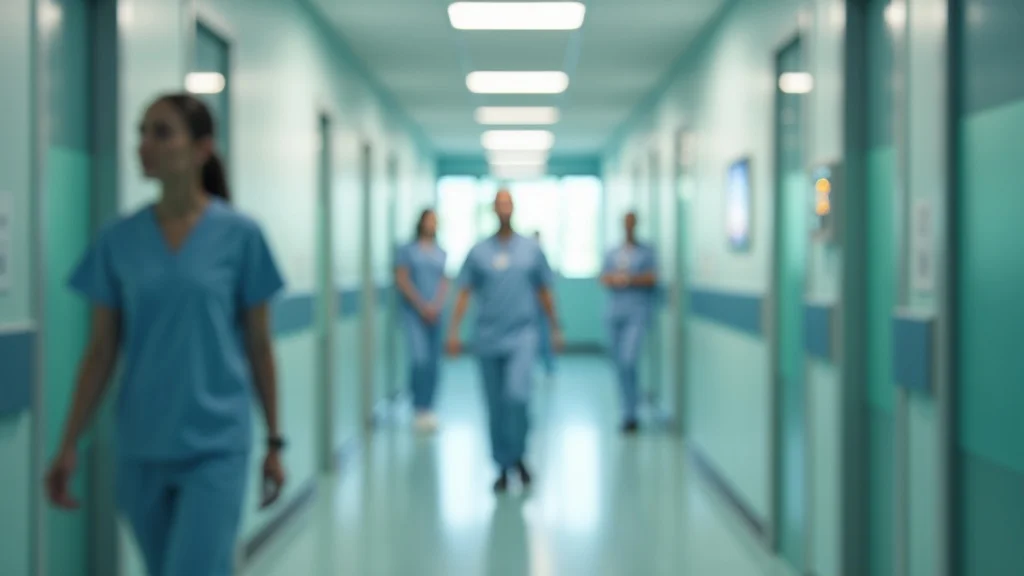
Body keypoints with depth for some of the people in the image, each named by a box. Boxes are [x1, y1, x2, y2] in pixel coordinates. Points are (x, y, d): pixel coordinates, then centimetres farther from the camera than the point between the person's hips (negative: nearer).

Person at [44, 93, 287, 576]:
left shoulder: (239, 235, -4)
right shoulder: (119, 240, 2)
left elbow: (259, 347, 2)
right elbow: (101, 351, 6)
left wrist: (274, 442, 4)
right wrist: (69, 445, 3)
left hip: (215, 446, -3)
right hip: (140, 449, 3)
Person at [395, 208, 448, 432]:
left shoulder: (441, 253, 11)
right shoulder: (408, 250, 0)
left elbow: (444, 281, 9)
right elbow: (402, 280, -4)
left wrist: (436, 305, -6)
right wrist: (421, 305, -8)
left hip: (434, 313, 4)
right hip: (414, 312, -4)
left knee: (434, 362, 3)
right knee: (421, 359, -14)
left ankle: (427, 409, 12)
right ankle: (420, 409, -9)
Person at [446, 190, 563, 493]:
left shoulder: (531, 249, 4)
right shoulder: (478, 252, 4)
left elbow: (544, 292, 11)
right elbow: (464, 293, 3)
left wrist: (555, 328, 13)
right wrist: (453, 331, -5)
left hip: (521, 335, -1)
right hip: (487, 339, 1)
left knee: (517, 395, -20)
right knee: (495, 406, 7)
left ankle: (518, 456, 1)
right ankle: (503, 467, 20)